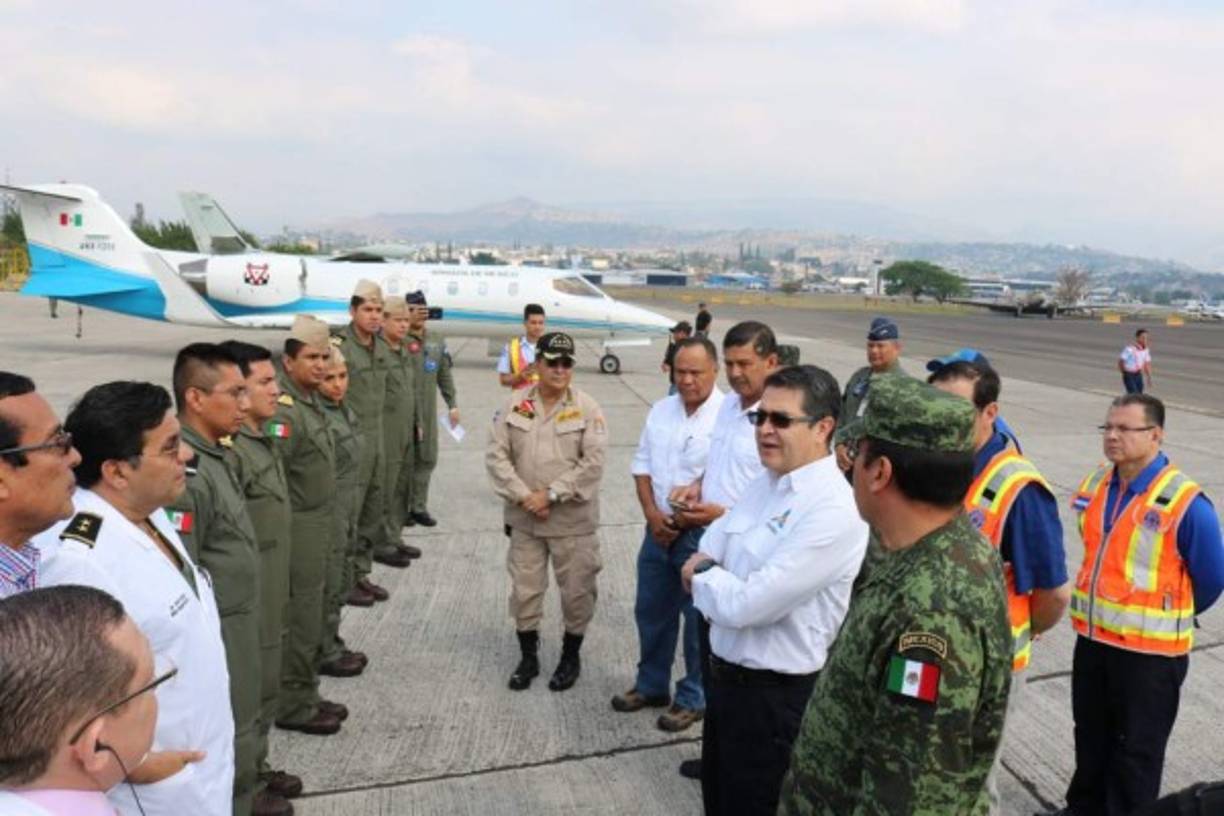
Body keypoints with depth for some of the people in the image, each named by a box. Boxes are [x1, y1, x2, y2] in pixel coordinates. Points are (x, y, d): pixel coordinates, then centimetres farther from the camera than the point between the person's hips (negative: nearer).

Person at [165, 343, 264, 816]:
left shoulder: (214, 455, 7)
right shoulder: (186, 471, -23)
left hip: (236, 627, 9)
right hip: (214, 635, -9)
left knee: (240, 737, 20)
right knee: (230, 750, 4)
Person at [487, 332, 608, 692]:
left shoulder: (587, 408, -7)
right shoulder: (515, 405, 0)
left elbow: (593, 463, -13)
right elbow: (496, 455, -2)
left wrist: (551, 494, -18)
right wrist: (523, 496, -14)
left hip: (573, 520, -2)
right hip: (525, 517, 2)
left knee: (576, 591, 8)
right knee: (524, 590, 12)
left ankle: (571, 656, 30)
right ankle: (528, 657, 31)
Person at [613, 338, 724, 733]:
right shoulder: (661, 410, 5)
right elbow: (642, 465, 9)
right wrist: (652, 514, -4)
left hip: (701, 533, -6)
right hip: (659, 529, 7)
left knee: (698, 619, 7)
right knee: (651, 611, 18)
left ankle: (693, 698, 25)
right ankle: (651, 685, 37)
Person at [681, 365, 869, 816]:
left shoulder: (834, 511, -26)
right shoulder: (764, 483, 2)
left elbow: (746, 605, -29)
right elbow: (714, 541, 14)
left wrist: (702, 576, -9)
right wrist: (709, 571, -10)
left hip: (775, 696, -8)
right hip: (724, 673, 8)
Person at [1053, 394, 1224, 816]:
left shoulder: (1185, 502, -20)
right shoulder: (1096, 485, -1)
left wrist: (1170, 618, 6)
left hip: (1150, 651, -6)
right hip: (1092, 639, 6)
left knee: (1136, 751, 12)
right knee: (1091, 740, 23)